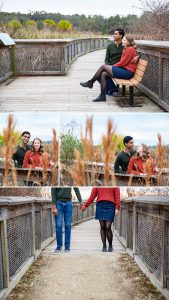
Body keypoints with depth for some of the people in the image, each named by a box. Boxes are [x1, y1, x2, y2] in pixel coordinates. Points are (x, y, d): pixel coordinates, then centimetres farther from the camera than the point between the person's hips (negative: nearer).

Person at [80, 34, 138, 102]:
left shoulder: (130, 49, -10)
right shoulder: (127, 49, 21)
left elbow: (122, 63, -14)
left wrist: (112, 66, -3)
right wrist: (111, 67, 4)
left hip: (127, 72, -9)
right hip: (124, 70, 9)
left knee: (103, 66, -11)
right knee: (103, 74, -6)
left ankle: (90, 82, 3)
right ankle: (102, 96, -10)